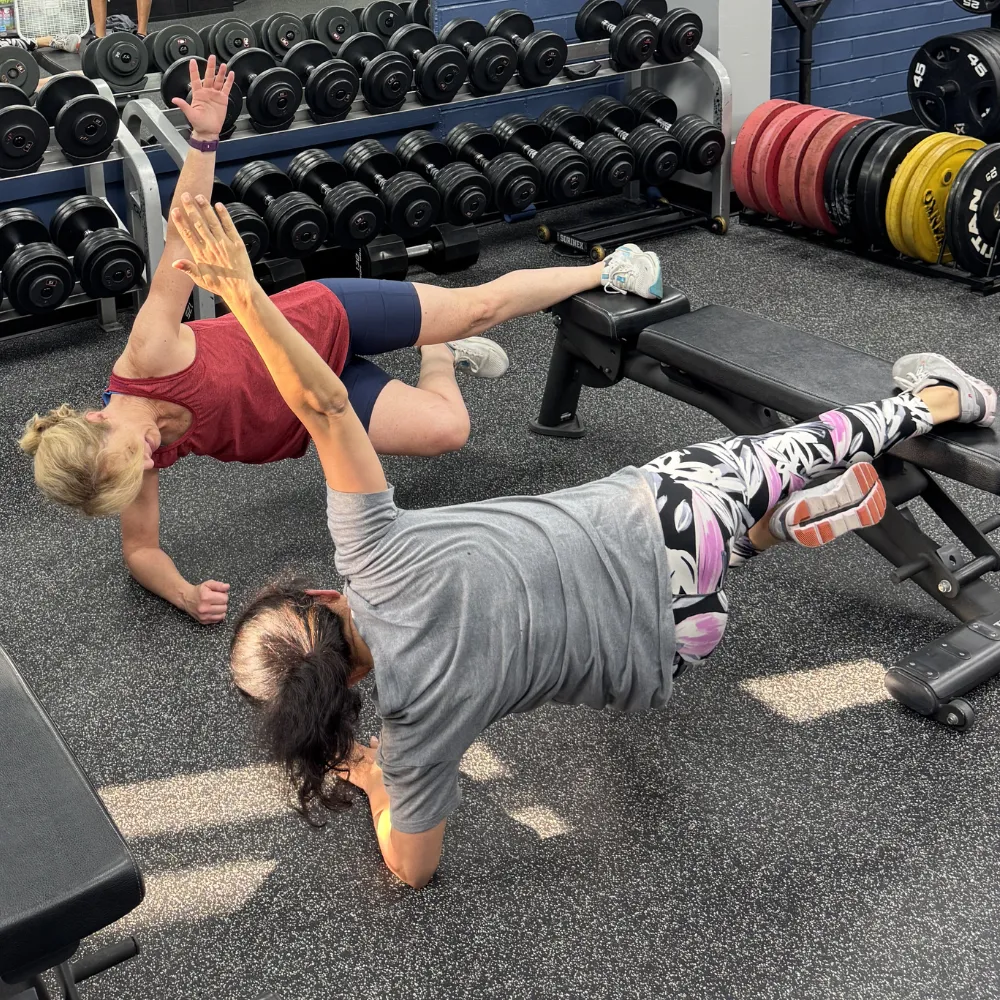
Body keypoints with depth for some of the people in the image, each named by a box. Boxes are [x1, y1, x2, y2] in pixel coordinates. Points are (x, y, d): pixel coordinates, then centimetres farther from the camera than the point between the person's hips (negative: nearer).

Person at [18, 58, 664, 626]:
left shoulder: (148, 357, -33)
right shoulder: (139, 463, -20)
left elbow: (184, 237, -36)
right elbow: (141, 549, -8)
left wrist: (204, 138, -49)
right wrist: (184, 595, -29)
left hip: (324, 322, -3)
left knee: (481, 305, 2)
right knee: (447, 429, -9)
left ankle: (608, 271, 30)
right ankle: (440, 360, 27)